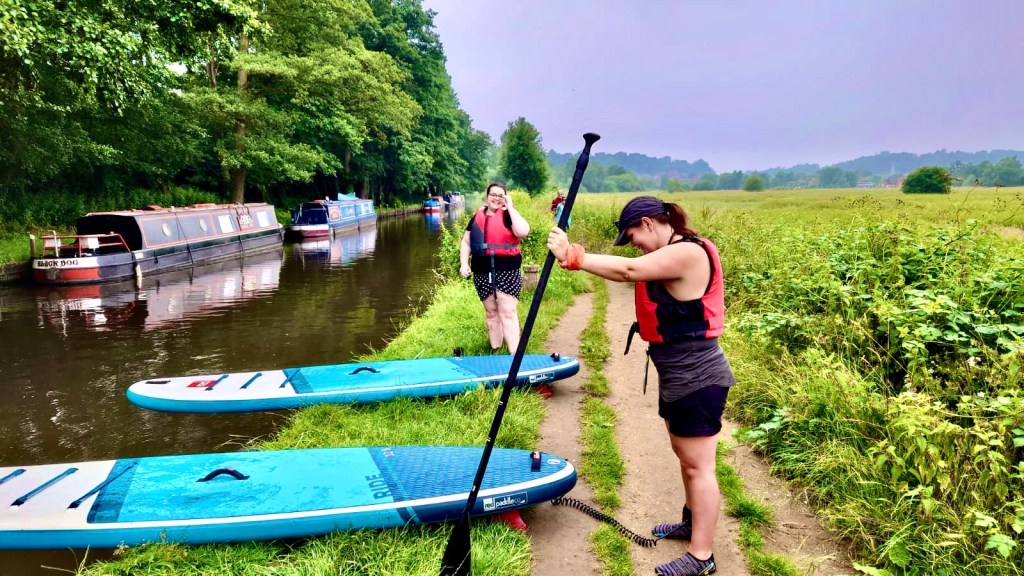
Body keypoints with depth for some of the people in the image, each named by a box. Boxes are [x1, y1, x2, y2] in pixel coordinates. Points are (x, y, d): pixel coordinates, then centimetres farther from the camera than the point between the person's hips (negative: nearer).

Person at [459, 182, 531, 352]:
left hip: (507, 272, -4)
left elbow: (523, 232, -22)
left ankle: (515, 355, -8)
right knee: (491, 313, 13)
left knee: (508, 314, -8)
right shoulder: (477, 217, 12)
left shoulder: (508, 216, -2)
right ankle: (495, 351, 23)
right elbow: (466, 242, 16)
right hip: (482, 273, 5)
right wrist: (464, 263, 1)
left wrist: (510, 207, -14)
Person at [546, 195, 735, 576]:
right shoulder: (674, 253, 11)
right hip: (680, 376, 10)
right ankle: (693, 521, 41)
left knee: (698, 466, 0)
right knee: (685, 456, 23)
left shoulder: (688, 252, -22)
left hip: (696, 379, -10)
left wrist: (573, 257, -25)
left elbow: (627, 271, -28)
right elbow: (633, 271, 2)